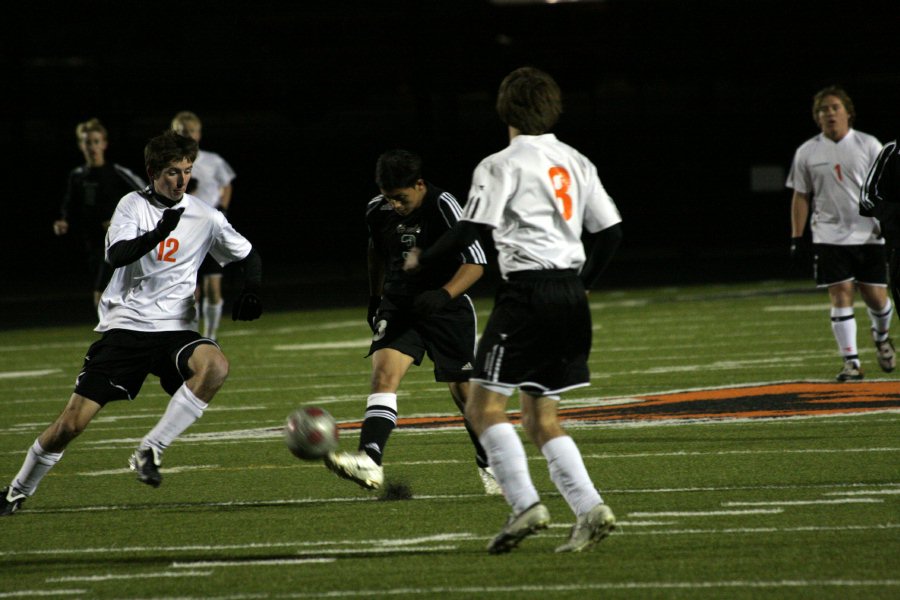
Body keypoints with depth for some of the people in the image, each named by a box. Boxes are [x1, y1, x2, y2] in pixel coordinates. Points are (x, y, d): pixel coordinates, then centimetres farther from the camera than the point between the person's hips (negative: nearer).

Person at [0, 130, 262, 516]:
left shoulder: (204, 216, 5)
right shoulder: (133, 205, 1)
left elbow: (248, 255, 17)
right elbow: (116, 254, -17)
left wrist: (251, 291, -3)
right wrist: (159, 233, -32)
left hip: (173, 328, 1)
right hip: (123, 325, -1)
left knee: (216, 366, -34)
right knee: (71, 423, -7)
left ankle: (150, 451, -25)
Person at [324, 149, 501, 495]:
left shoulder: (443, 207, -18)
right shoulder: (377, 211, -2)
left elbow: (475, 263, -20)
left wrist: (444, 294, -35)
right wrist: (375, 297, 24)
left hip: (448, 309, -4)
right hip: (399, 307, 4)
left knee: (464, 390, 4)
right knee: (383, 373, -19)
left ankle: (489, 465, 28)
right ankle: (369, 461, -34)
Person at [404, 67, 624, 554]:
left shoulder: (502, 165, -5)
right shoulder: (575, 162, 16)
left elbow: (471, 229, -11)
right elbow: (610, 229, 16)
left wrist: (423, 260, 3)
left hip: (527, 290, -7)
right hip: (570, 293, 7)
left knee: (484, 405, -3)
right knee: (541, 418, 12)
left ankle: (525, 504, -17)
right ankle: (590, 509, -3)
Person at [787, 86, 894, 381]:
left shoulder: (869, 145, 3)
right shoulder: (807, 152, 6)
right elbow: (800, 196, 10)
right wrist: (797, 237, 4)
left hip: (869, 234, 0)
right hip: (829, 237, 0)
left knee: (875, 296, 1)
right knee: (841, 295, -10)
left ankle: (881, 337, 34)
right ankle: (851, 361, -8)